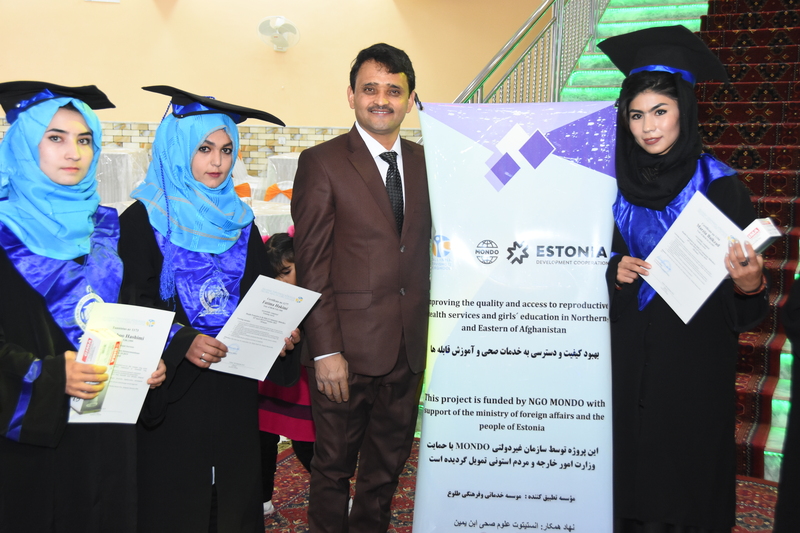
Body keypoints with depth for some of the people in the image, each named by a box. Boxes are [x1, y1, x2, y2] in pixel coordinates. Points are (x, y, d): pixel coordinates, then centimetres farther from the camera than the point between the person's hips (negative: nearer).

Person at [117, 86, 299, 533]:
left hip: (235, 385, 5)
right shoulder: (144, 220, -4)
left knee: (236, 486, 11)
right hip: (174, 384, -4)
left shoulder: (239, 220, 11)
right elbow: (132, 303, -10)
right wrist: (181, 342, -24)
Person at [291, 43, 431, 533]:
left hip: (408, 347, 5)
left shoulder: (424, 163, 9)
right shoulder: (322, 162, -6)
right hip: (348, 347, -4)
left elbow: (425, 251, 11)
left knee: (388, 467, 18)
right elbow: (312, 266, -9)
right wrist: (326, 350, -13)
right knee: (334, 468, 12)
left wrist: (426, 334, 4)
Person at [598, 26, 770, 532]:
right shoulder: (618, 185, 4)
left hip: (696, 359, -3)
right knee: (633, 469, 9)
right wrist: (615, 273, -7)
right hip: (629, 356, 3)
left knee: (688, 467, 5)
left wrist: (748, 283, -26)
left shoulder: (719, 185, -6)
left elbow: (744, 291, -5)